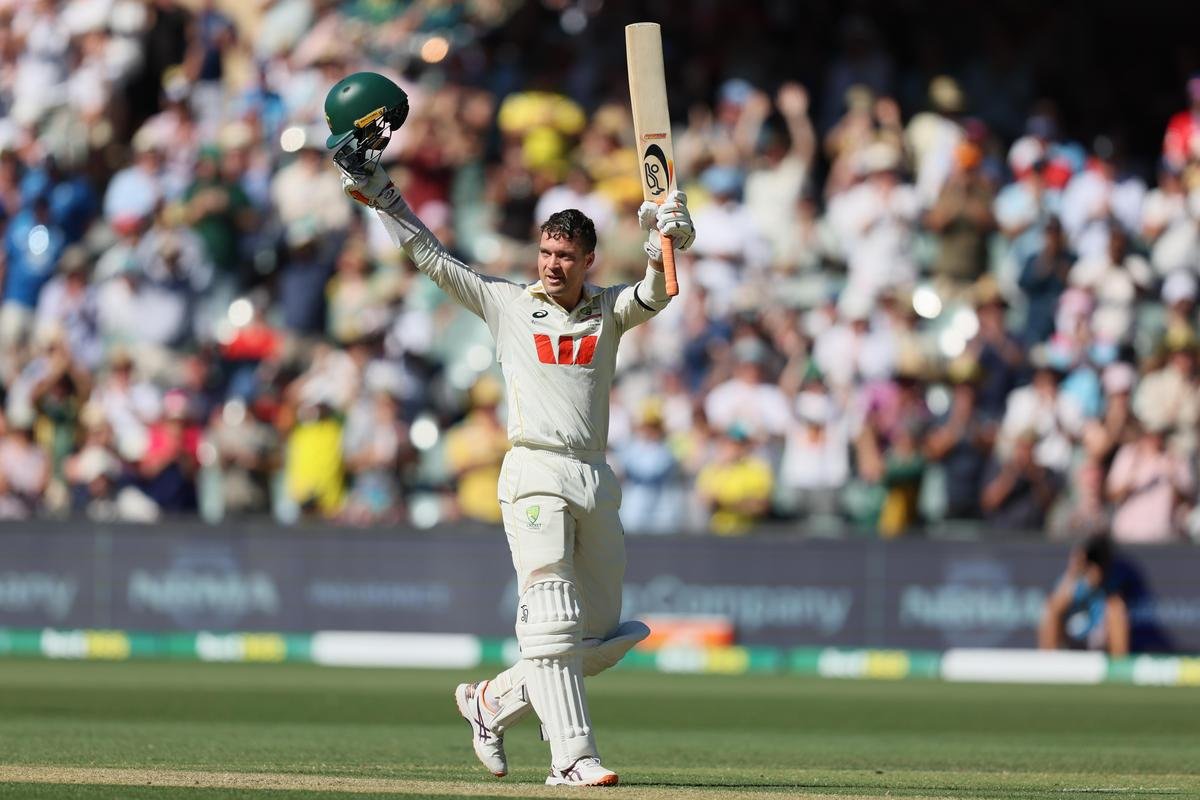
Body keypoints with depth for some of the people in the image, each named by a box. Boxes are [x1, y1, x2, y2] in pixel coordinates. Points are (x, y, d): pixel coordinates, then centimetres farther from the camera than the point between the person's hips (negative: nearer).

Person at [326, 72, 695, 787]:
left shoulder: (609, 311, 13)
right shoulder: (507, 303, 9)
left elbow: (656, 295, -6)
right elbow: (432, 257, 10)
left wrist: (663, 241, -25)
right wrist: (378, 190, 4)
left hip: (597, 482, 4)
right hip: (536, 475, -4)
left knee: (602, 637, 8)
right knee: (553, 617, -15)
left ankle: (495, 702, 25)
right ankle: (572, 756, -20)